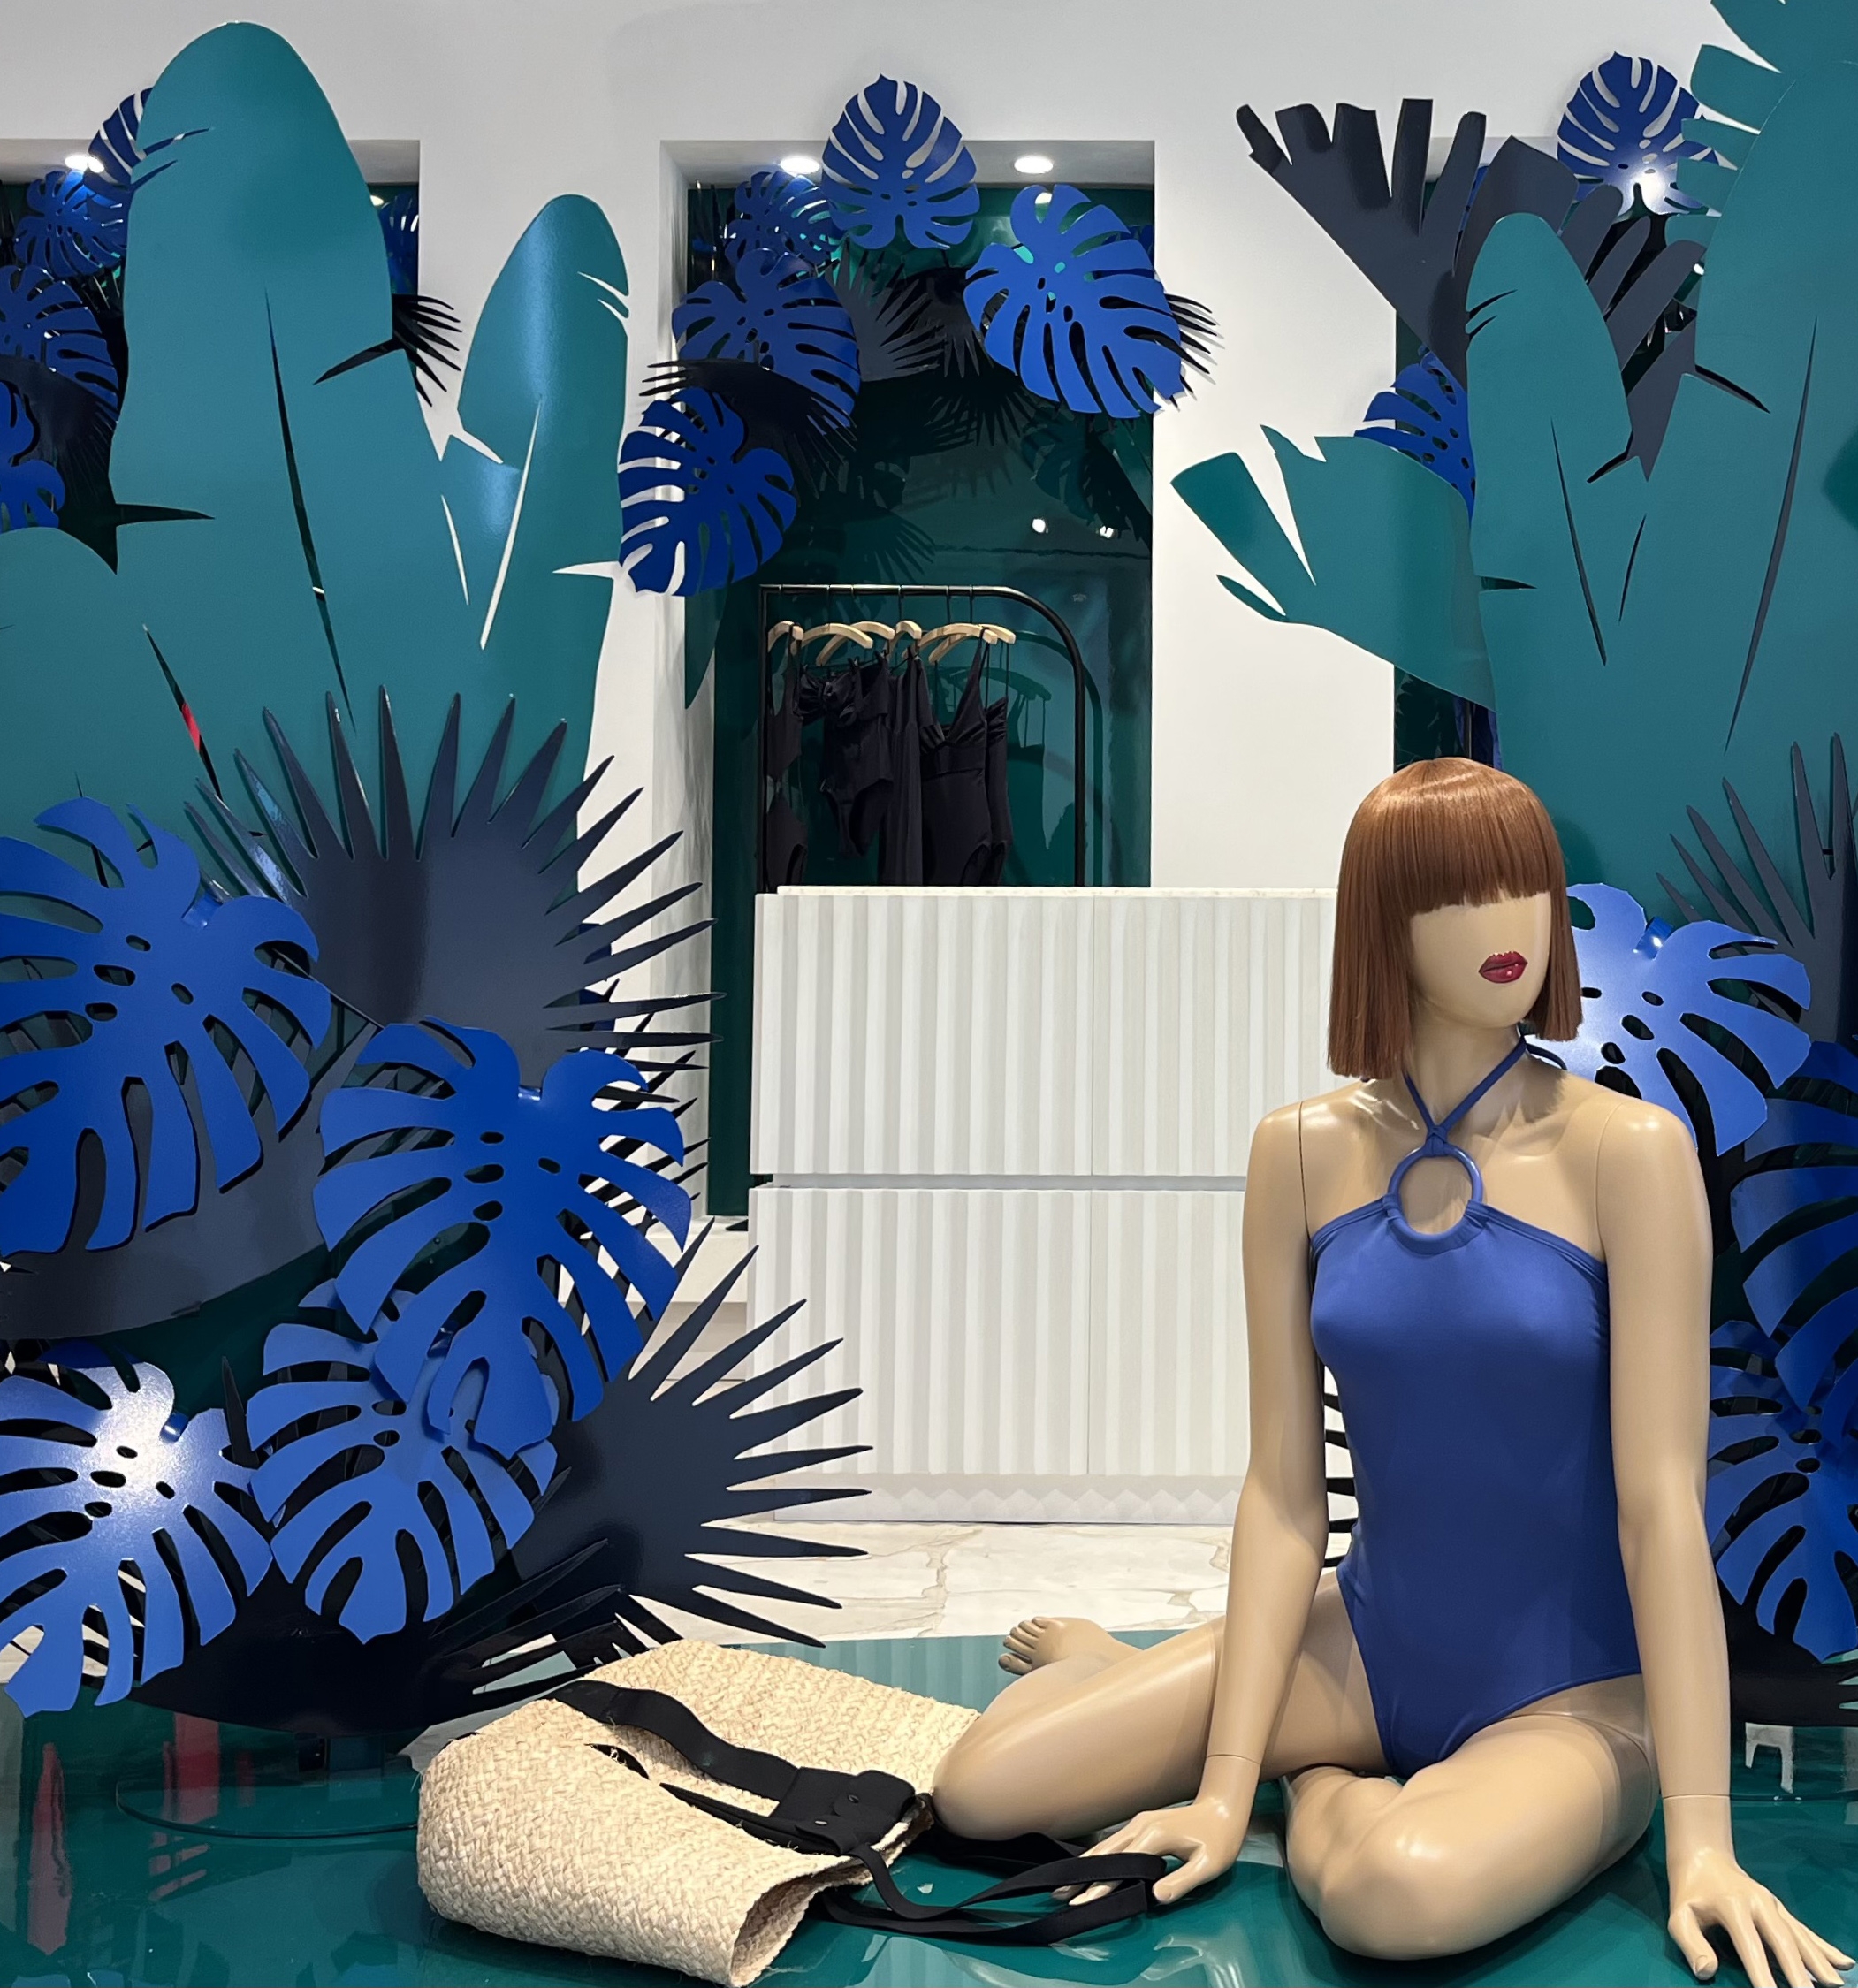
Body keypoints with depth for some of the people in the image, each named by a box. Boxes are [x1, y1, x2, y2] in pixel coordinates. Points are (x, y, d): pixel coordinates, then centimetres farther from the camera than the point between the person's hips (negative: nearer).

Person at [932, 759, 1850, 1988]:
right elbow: (1284, 1491, -5)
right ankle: (1108, 1666, 25)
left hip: (1575, 1696, -3)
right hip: (1369, 1645, 3)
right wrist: (1223, 1788, -9)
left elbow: (1662, 1501, -15)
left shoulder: (1626, 1151, -14)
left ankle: (1322, 1784, 2)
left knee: (1404, 1889, -36)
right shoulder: (1305, 1154, -4)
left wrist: (1701, 1840, -17)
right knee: (982, 1788, -10)